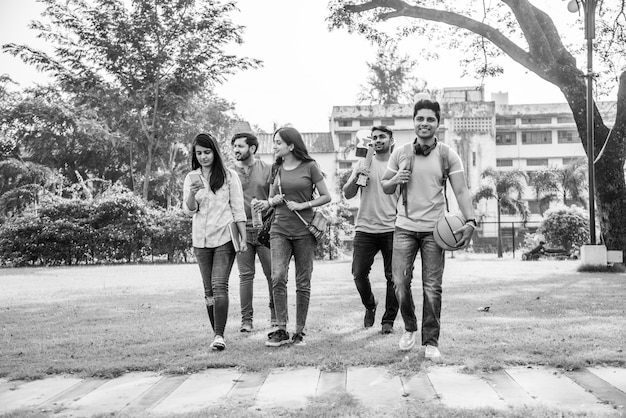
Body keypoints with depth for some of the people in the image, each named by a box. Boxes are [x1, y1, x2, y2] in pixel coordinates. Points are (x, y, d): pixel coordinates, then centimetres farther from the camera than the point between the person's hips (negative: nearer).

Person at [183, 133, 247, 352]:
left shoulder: (229, 176, 2)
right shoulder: (191, 178, 10)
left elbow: (238, 208, 2)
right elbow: (189, 210, 1)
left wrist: (243, 237, -3)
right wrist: (192, 193, -20)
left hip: (224, 237, -3)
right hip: (201, 239, 4)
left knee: (219, 285, -14)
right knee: (208, 290, 6)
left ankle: (219, 335, -18)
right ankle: (217, 333, 13)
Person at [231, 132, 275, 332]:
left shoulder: (267, 169, 4)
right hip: (241, 230, 1)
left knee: (272, 273, 2)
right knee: (245, 275, 2)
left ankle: (275, 314, 18)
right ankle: (246, 319, 8)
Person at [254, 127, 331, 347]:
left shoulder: (309, 166, -1)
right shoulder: (277, 168, 10)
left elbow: (326, 196, 0)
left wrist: (303, 205, -11)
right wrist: (272, 201, -3)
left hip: (304, 230, -2)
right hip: (280, 229, 3)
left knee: (303, 283, 3)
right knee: (277, 277, -14)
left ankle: (299, 332, 12)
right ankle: (281, 330, -7)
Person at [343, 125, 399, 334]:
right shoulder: (363, 164, 9)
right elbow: (348, 194, 5)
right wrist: (356, 177, -12)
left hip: (391, 229, -1)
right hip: (365, 229, 1)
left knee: (393, 277, -1)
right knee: (359, 273, 1)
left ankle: (389, 320, 12)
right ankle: (370, 306, 28)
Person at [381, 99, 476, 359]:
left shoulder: (448, 155, 1)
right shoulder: (400, 153, 6)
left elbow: (461, 191, -5)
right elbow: (385, 188, 14)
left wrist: (470, 221, -20)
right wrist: (395, 180, -9)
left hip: (434, 229, -1)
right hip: (405, 227, 2)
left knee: (432, 288, 0)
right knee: (400, 282, -4)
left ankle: (431, 342, 9)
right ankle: (410, 328, 21)